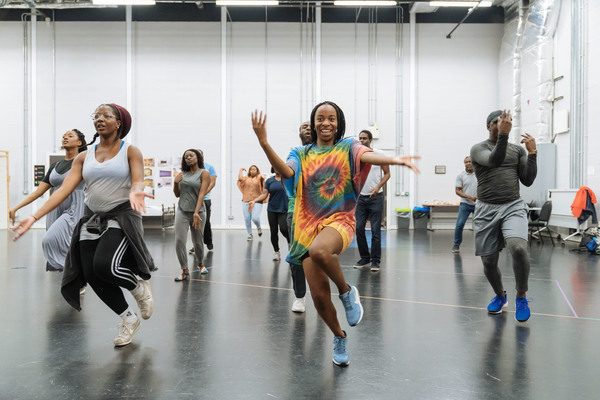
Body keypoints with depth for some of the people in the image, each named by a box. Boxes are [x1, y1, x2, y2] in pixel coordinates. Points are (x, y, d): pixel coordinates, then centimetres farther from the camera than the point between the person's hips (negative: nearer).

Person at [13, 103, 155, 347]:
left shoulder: (130, 152, -2)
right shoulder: (84, 157, 8)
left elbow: (138, 180, -17)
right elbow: (64, 189, 1)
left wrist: (134, 192, -43)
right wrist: (35, 217, -10)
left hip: (121, 217, -5)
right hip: (92, 220, 5)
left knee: (104, 266, -26)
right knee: (92, 275, -2)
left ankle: (140, 287, 7)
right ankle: (128, 319, 20)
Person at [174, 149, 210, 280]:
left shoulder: (204, 173, -3)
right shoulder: (183, 174, 9)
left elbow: (201, 194, -13)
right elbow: (177, 194, 14)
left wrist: (196, 213, -24)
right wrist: (176, 183, -6)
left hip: (198, 212, -3)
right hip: (182, 211, 3)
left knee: (198, 242, 9)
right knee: (179, 241, -9)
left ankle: (200, 264, 36)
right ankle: (185, 271, -1)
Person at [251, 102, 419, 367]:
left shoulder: (347, 148, 6)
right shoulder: (302, 154, 12)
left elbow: (367, 156, -16)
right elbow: (286, 171, -10)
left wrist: (395, 160, -39)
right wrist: (264, 143, -25)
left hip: (339, 220, -3)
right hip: (309, 226, 3)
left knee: (319, 250, -39)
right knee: (319, 296, 0)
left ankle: (347, 291, -9)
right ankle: (339, 337, 29)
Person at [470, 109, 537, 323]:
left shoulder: (518, 150, 12)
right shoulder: (478, 149, 2)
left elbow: (528, 181, 6)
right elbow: (494, 160, -20)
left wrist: (532, 152, -2)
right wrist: (503, 135, -30)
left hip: (513, 207, 1)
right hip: (486, 209, 0)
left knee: (518, 247, -27)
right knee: (489, 261, 5)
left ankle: (521, 296, -4)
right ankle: (500, 296, 34)